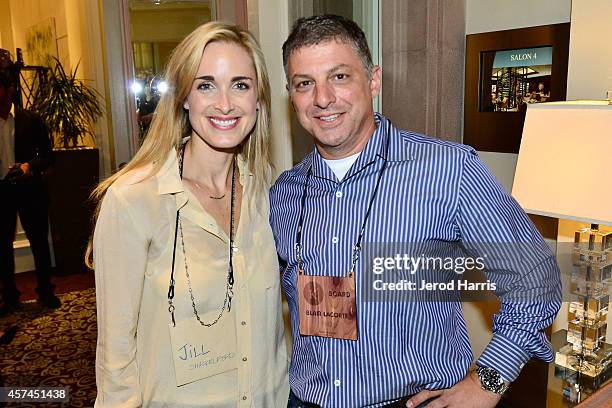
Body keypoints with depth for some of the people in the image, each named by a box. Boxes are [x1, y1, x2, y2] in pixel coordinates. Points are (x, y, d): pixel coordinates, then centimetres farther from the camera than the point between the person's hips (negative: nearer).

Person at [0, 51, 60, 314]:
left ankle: (45, 291, 23)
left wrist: (30, 166, -17)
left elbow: (46, 155, 1)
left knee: (39, 242, 8)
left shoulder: (31, 120, -2)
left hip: (29, 191, -1)